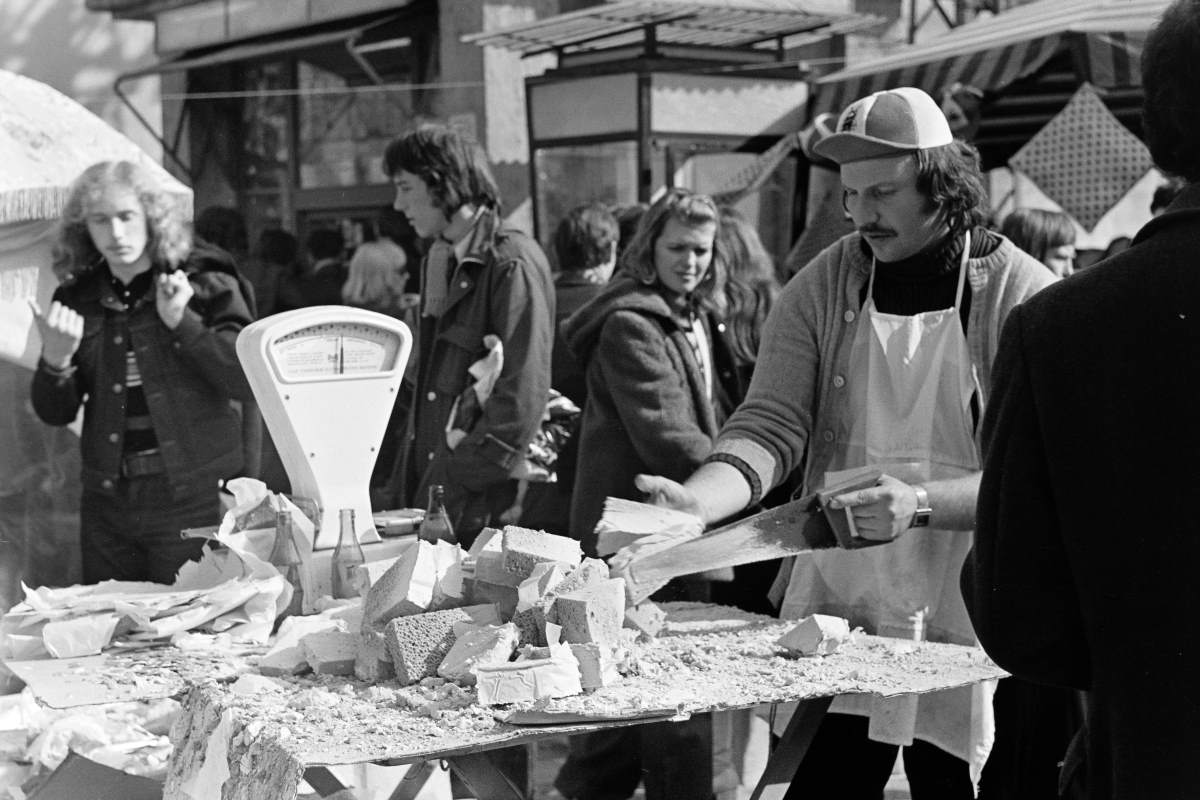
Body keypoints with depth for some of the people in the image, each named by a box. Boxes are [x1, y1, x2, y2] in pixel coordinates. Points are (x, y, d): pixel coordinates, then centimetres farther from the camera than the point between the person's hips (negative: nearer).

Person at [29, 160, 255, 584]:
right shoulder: (77, 299, 6)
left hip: (191, 501, -3)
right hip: (106, 502, 4)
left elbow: (253, 382, -12)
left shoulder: (205, 285, -4)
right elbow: (54, 413, 9)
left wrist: (183, 322, -18)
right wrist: (55, 361, -10)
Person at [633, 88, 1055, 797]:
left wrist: (921, 504, -27)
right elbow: (772, 427, -5)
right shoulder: (821, 289, 2)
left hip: (964, 616, -2)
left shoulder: (1022, 297, -7)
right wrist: (698, 501, -24)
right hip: (836, 602, 2)